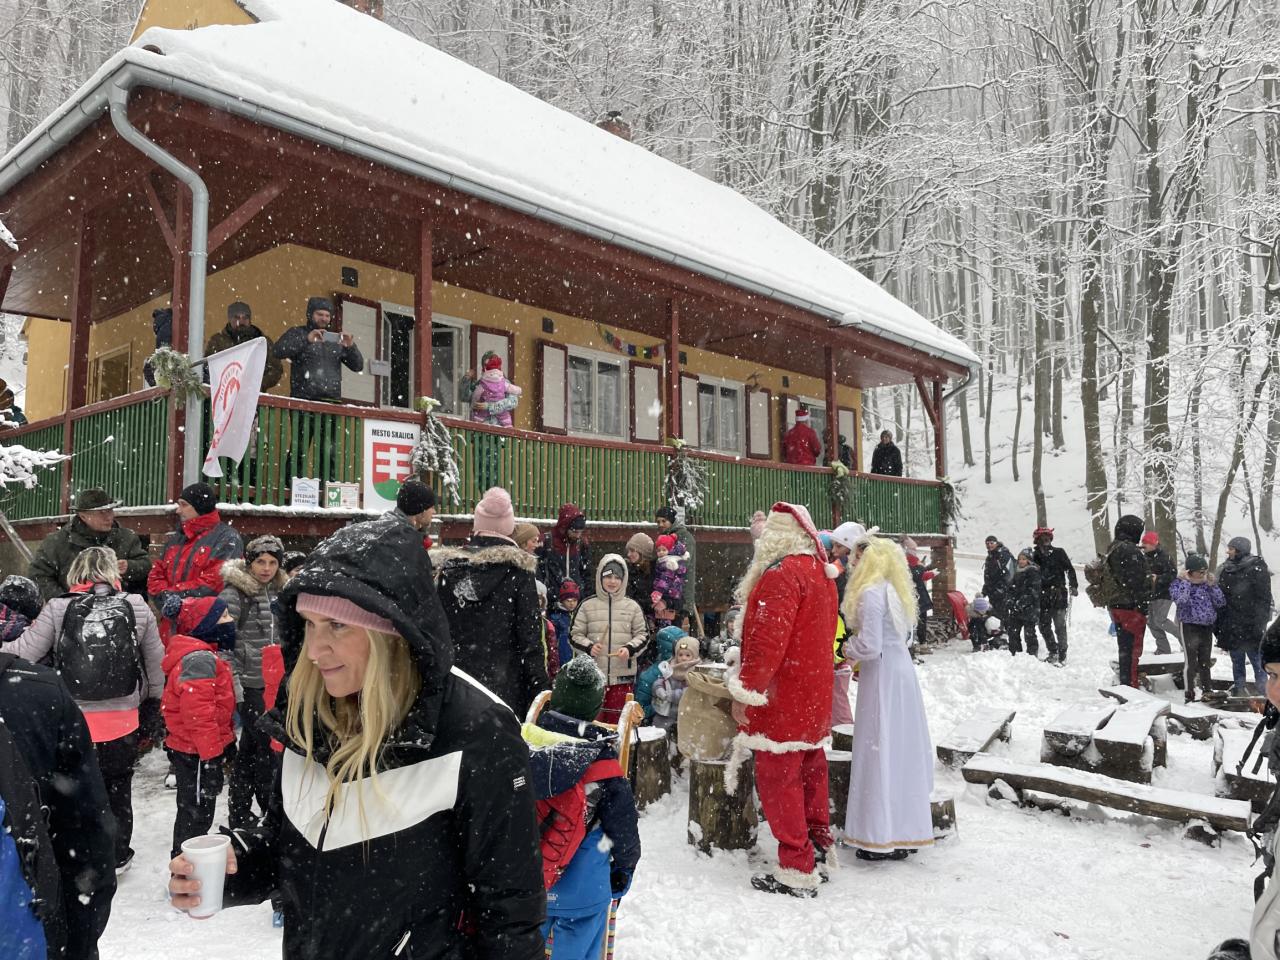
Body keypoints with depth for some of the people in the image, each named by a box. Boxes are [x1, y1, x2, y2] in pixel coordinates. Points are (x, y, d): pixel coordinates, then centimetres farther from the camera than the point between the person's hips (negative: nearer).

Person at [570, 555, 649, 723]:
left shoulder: (632, 606, 6)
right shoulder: (588, 605, 4)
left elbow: (643, 634, 9)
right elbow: (574, 635, 6)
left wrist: (630, 648, -9)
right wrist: (588, 647, -13)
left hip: (623, 676, 1)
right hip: (593, 675, 0)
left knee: (619, 722, 6)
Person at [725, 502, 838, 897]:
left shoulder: (782, 573, -19)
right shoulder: (821, 572, 12)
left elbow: (768, 640, -25)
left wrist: (745, 688, -19)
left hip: (783, 698, -10)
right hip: (814, 698, 10)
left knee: (777, 778, -2)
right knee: (809, 771, 19)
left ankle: (796, 871, 2)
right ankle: (818, 846, 31)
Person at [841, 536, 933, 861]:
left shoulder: (871, 594, -16)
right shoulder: (893, 591, 12)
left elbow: (869, 646, -20)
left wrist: (848, 647, -1)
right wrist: (861, 654, 10)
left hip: (882, 679, -9)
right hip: (901, 672, 9)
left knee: (881, 752, -2)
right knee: (901, 751, 13)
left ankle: (884, 838, 6)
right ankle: (905, 832, 22)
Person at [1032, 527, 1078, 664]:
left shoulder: (1059, 552, 3)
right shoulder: (1035, 556, 9)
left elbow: (1070, 569, 0)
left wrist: (1073, 586, -10)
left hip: (1058, 594, -3)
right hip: (1043, 597, 3)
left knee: (1060, 626, -4)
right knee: (1044, 625, 6)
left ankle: (1062, 654, 4)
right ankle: (1053, 651, 19)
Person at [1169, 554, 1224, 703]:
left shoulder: (1207, 583, 9)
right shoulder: (1179, 583, -6)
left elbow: (1221, 603, 3)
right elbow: (1180, 600, -25)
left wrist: (1213, 585, -4)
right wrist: (1186, 581, -20)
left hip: (1207, 628, 5)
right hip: (1190, 627, -5)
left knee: (1205, 662, 15)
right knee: (1190, 662, -5)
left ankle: (1207, 691, 26)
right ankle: (1189, 694, 1)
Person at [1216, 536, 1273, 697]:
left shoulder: (1257, 569, -9)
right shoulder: (1226, 569, 9)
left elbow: (1264, 599, -11)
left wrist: (1260, 623, -16)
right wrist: (1217, 624, 12)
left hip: (1250, 626, -6)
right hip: (1231, 627, 6)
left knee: (1257, 659, -1)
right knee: (1237, 661, 13)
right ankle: (1239, 690, 22)